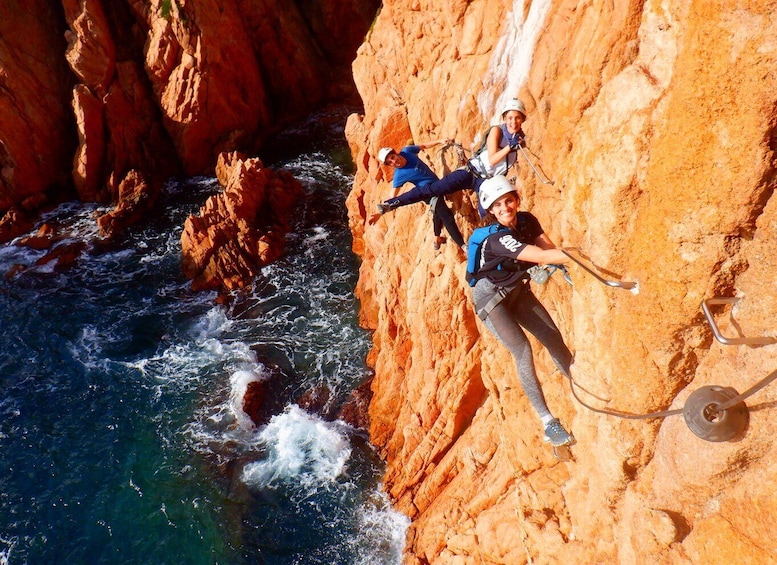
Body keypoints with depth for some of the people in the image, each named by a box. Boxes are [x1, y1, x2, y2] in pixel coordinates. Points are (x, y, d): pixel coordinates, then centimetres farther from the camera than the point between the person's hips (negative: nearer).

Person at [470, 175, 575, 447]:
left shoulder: (526, 220, -9)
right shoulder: (496, 238, -31)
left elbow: (551, 249, -18)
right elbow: (541, 256, -41)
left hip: (517, 290, 7)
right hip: (490, 298, -7)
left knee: (553, 337, 0)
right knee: (522, 350, -18)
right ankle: (548, 423, -15)